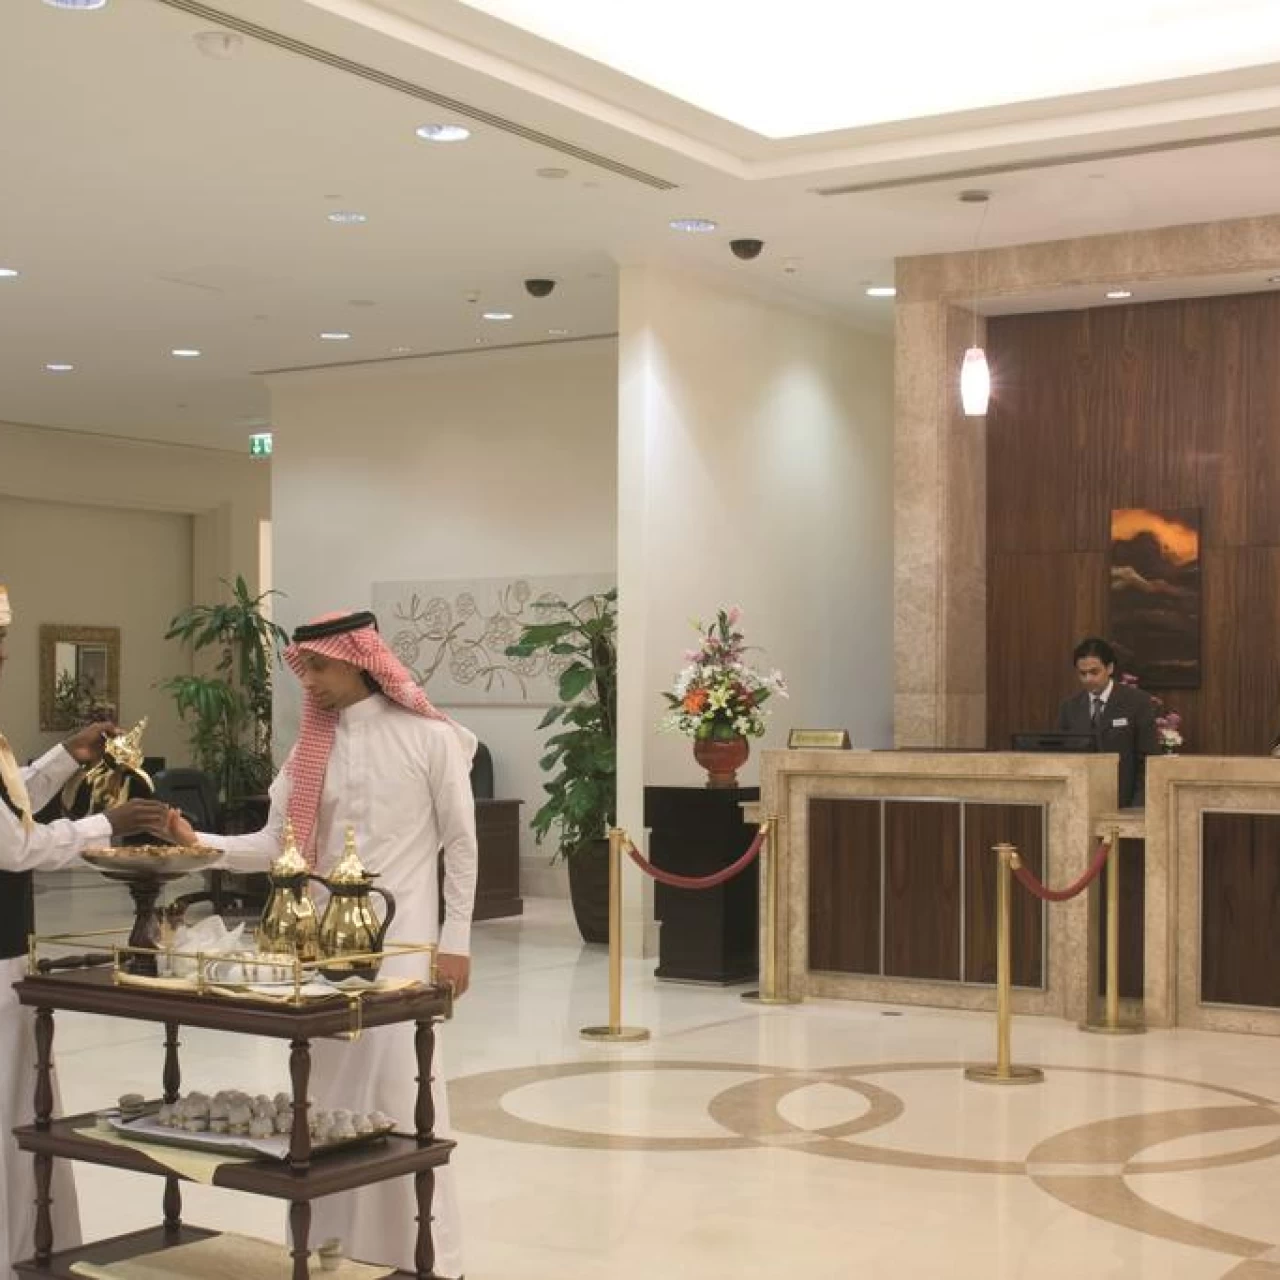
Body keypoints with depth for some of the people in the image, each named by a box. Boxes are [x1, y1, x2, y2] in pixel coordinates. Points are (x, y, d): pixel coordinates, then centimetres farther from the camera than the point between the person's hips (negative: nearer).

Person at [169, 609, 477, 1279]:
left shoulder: (430, 738, -5)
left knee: (398, 1091, -6)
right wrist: (198, 843, -11)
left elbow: (460, 843, -3)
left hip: (402, 939, -5)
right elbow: (274, 843, 4)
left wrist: (456, 940, -6)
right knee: (327, 1091, 7)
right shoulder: (311, 745, 8)